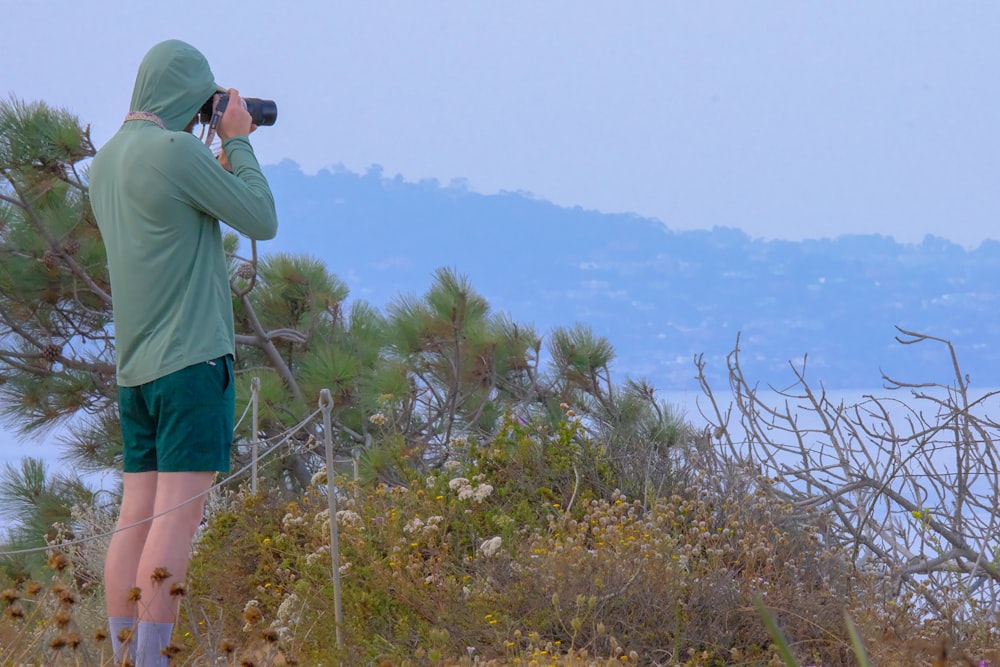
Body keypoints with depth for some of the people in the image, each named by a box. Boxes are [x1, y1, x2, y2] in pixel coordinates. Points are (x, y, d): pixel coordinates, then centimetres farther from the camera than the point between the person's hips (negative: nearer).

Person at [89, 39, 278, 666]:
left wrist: (224, 158, 22)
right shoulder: (176, 151, -13)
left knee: (137, 514, 6)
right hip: (193, 356, -8)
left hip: (135, 367, 8)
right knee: (179, 513, -9)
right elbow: (262, 221, -5)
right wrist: (239, 141, 5)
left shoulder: (104, 162, 14)